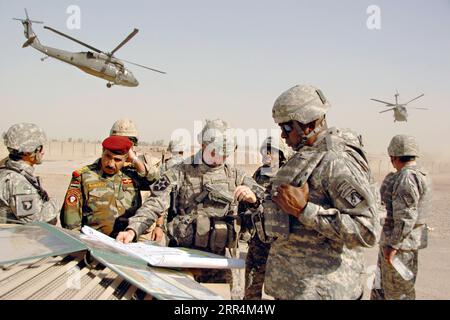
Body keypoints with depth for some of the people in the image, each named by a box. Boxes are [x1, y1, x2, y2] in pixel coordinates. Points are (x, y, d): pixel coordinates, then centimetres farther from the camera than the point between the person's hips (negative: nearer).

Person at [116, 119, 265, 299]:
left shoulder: (235, 176, 8)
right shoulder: (179, 173, 1)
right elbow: (154, 204, -7)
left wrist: (253, 198, -19)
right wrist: (132, 229, -22)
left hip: (221, 258, 2)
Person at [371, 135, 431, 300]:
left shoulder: (406, 178, -20)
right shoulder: (420, 174, 11)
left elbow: (406, 216, -24)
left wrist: (393, 244, -21)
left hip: (400, 240, -10)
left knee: (398, 291, 2)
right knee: (381, 282, 20)